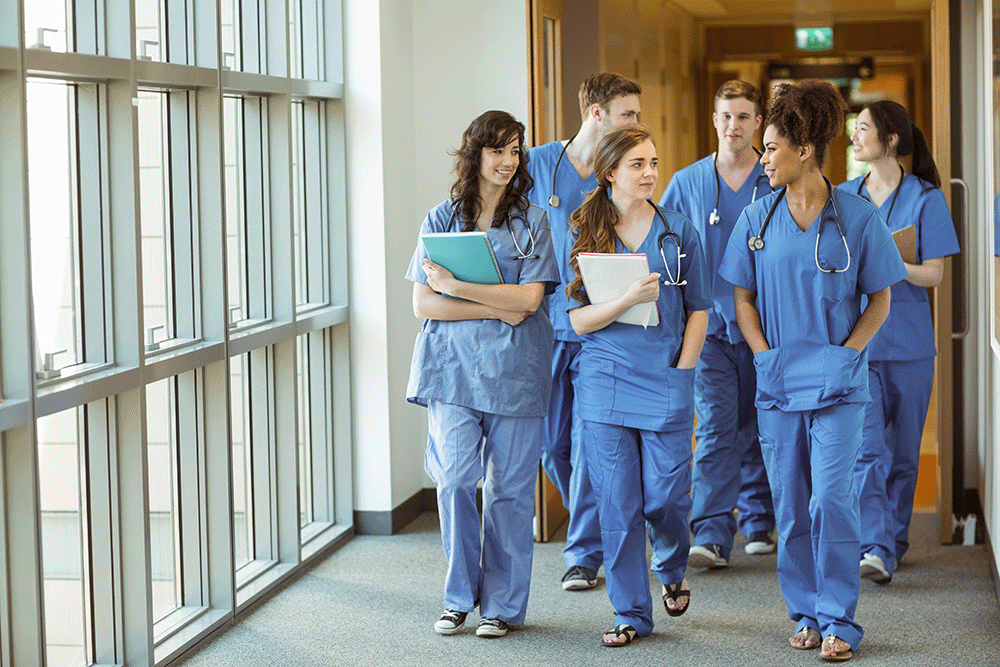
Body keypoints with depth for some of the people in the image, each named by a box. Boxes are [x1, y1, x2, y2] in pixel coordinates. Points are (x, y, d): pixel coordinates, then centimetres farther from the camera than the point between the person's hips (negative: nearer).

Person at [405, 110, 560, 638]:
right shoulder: (441, 220, 8)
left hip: (514, 369, 0)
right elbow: (424, 303, 1)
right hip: (452, 366, 1)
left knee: (508, 487, 2)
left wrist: (457, 287, -12)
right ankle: (459, 595, 7)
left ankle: (502, 604, 13)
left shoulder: (531, 221, 6)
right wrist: (496, 309, -8)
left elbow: (529, 298, -6)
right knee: (454, 477, -10)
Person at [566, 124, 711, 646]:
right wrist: (628, 299, -18)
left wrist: (681, 371, -3)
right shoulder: (585, 234, 4)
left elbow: (698, 310, 8)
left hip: (665, 385, 0)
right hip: (605, 385, 0)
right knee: (617, 504, 1)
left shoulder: (678, 231, 4)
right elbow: (579, 319, -1)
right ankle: (631, 612, 13)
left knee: (665, 499, 0)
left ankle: (672, 570, 33)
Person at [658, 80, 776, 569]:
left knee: (757, 427, 10)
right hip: (709, 324, -1)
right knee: (715, 426, -11)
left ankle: (758, 520, 26)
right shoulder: (687, 183, 5)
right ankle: (710, 535, -15)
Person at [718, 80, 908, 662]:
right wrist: (765, 354, -2)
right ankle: (805, 613, 20)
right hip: (777, 383, 3)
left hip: (838, 383, -3)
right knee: (789, 504, 7)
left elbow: (880, 298, 2)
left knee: (831, 499, -10)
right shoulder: (757, 219, 4)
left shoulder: (858, 217, -4)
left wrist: (844, 353, -9)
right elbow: (743, 297, 11)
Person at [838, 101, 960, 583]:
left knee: (903, 449, 8)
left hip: (906, 339, -1)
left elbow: (933, 274, -6)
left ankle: (893, 540, 24)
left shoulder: (926, 199, -1)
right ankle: (874, 549, -17)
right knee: (865, 448, -11)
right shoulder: (843, 197, 9)